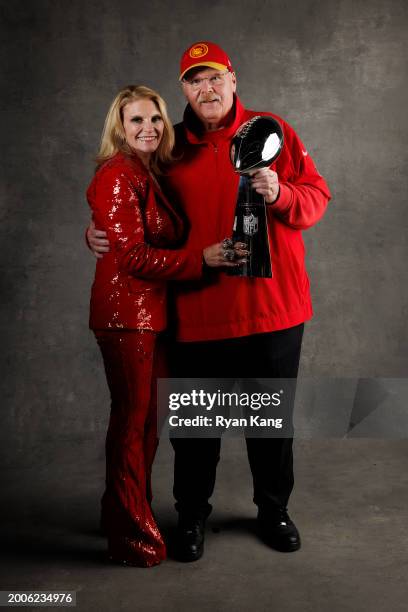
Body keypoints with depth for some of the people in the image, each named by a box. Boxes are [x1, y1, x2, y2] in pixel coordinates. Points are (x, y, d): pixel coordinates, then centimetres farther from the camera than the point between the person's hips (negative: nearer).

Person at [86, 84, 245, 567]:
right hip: (126, 313, -9)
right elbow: (132, 256, -20)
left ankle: (125, 514, 33)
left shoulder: (149, 174, 15)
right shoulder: (119, 177, -13)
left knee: (145, 418, 16)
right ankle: (133, 537, 14)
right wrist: (202, 258, -21)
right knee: (132, 421, 0)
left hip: (149, 312, 9)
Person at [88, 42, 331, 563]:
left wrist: (281, 195, -20)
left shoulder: (271, 130, 3)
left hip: (273, 307, 0)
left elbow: (317, 195, 0)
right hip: (198, 311, 0)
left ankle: (273, 510, 37)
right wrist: (98, 233, -3)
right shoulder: (170, 147, 6)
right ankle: (191, 516, 32)